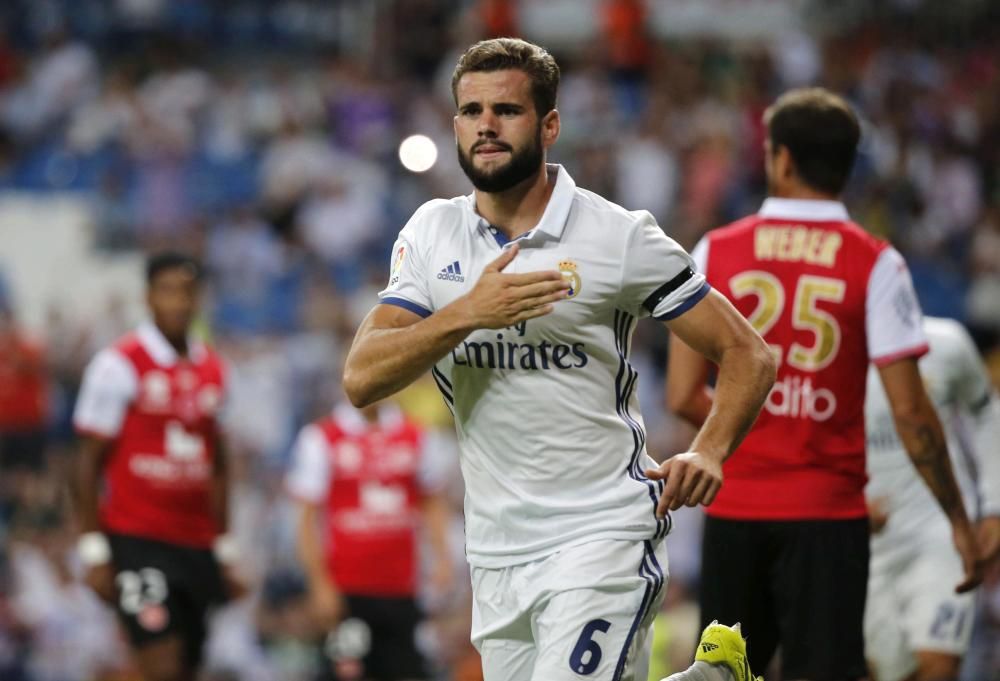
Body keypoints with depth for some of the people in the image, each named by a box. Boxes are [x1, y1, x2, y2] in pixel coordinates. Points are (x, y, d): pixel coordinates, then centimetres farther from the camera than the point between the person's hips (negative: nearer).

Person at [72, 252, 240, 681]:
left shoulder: (211, 369, 13)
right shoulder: (119, 364, -6)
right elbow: (90, 463, -5)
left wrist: (225, 550, 18)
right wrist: (94, 552, -9)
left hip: (196, 546, 6)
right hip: (137, 541, -6)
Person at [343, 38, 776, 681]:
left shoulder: (619, 236, -4)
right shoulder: (431, 234, 7)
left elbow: (749, 355, 0)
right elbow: (362, 380, -3)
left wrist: (707, 454, -18)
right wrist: (469, 314, -17)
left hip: (602, 538, -5)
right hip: (496, 551, 5)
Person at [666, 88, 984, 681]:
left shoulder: (715, 252, 1)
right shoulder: (875, 265, -5)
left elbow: (684, 397, 1)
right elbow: (910, 413, -8)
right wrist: (958, 519, 1)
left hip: (735, 506, 2)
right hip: (827, 514, -2)